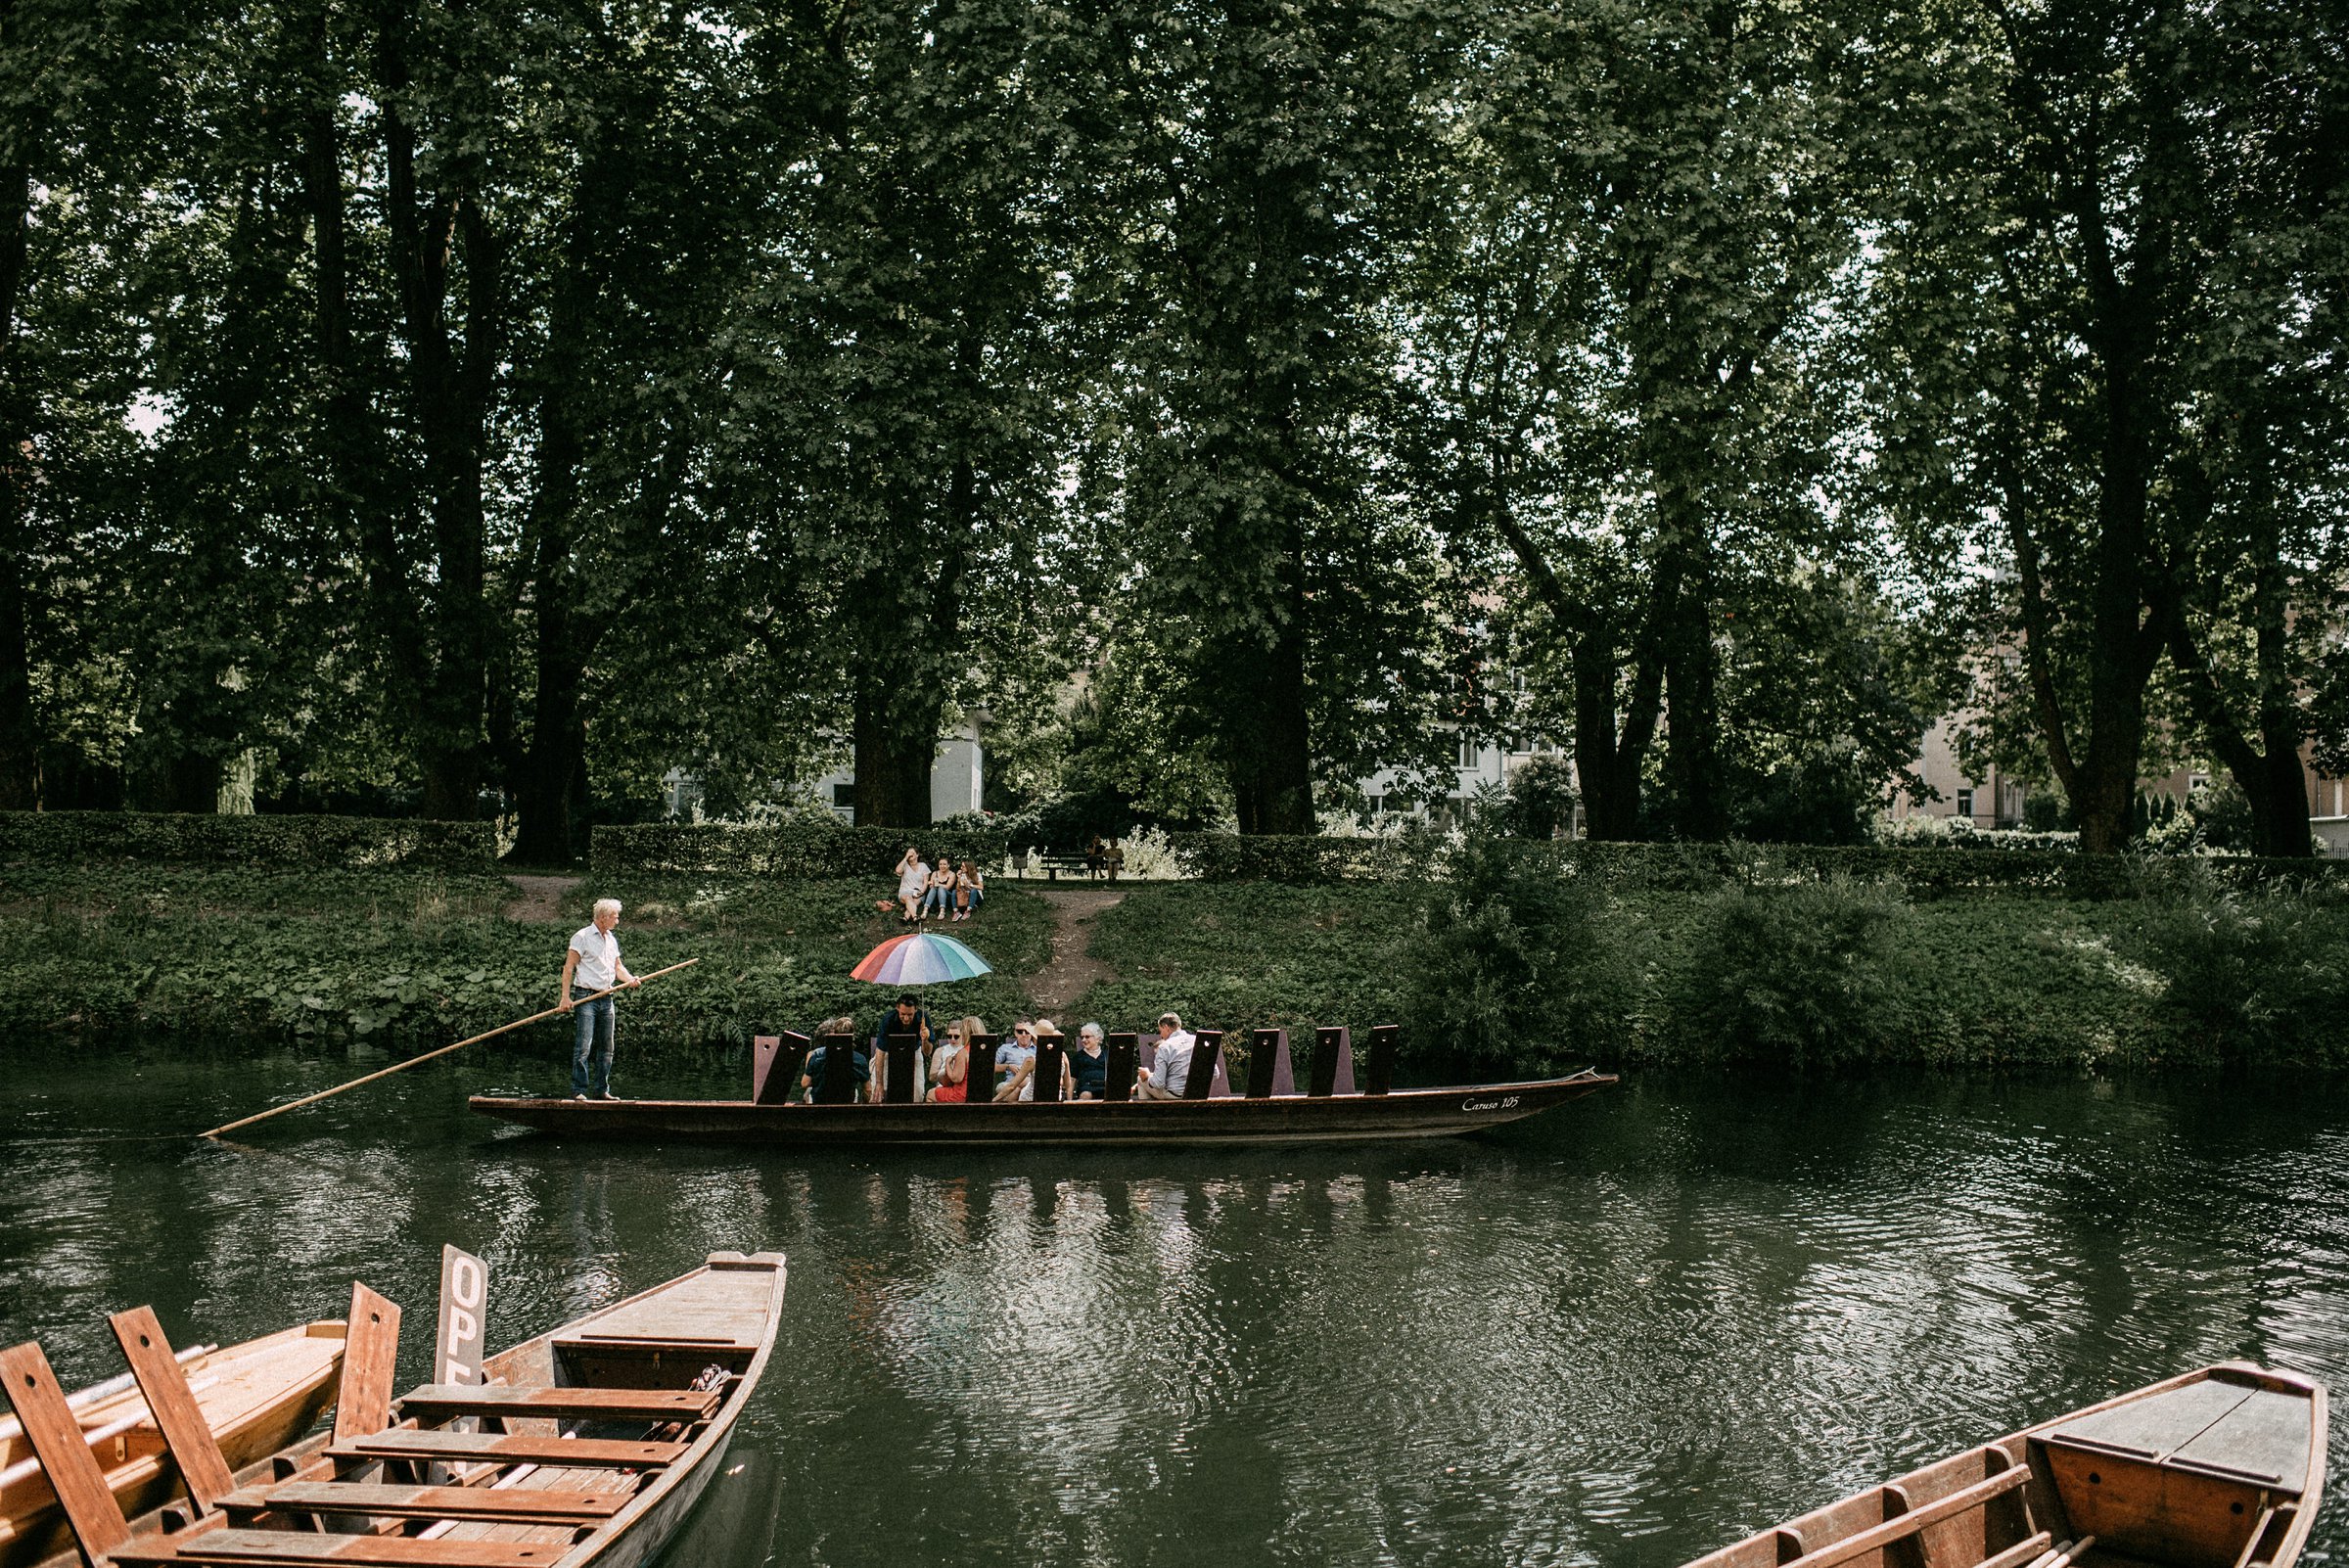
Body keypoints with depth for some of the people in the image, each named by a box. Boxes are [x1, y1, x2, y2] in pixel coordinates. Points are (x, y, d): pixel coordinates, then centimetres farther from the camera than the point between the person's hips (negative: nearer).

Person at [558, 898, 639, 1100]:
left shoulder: (612, 940, 15)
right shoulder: (582, 937, -7)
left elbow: (617, 966, 20)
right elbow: (569, 967, -11)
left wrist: (629, 979, -2)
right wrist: (565, 997, -18)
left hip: (606, 998, 7)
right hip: (585, 997, -7)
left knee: (606, 1048, 8)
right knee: (583, 1047, -11)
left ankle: (601, 1090, 15)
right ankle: (578, 1091, -8)